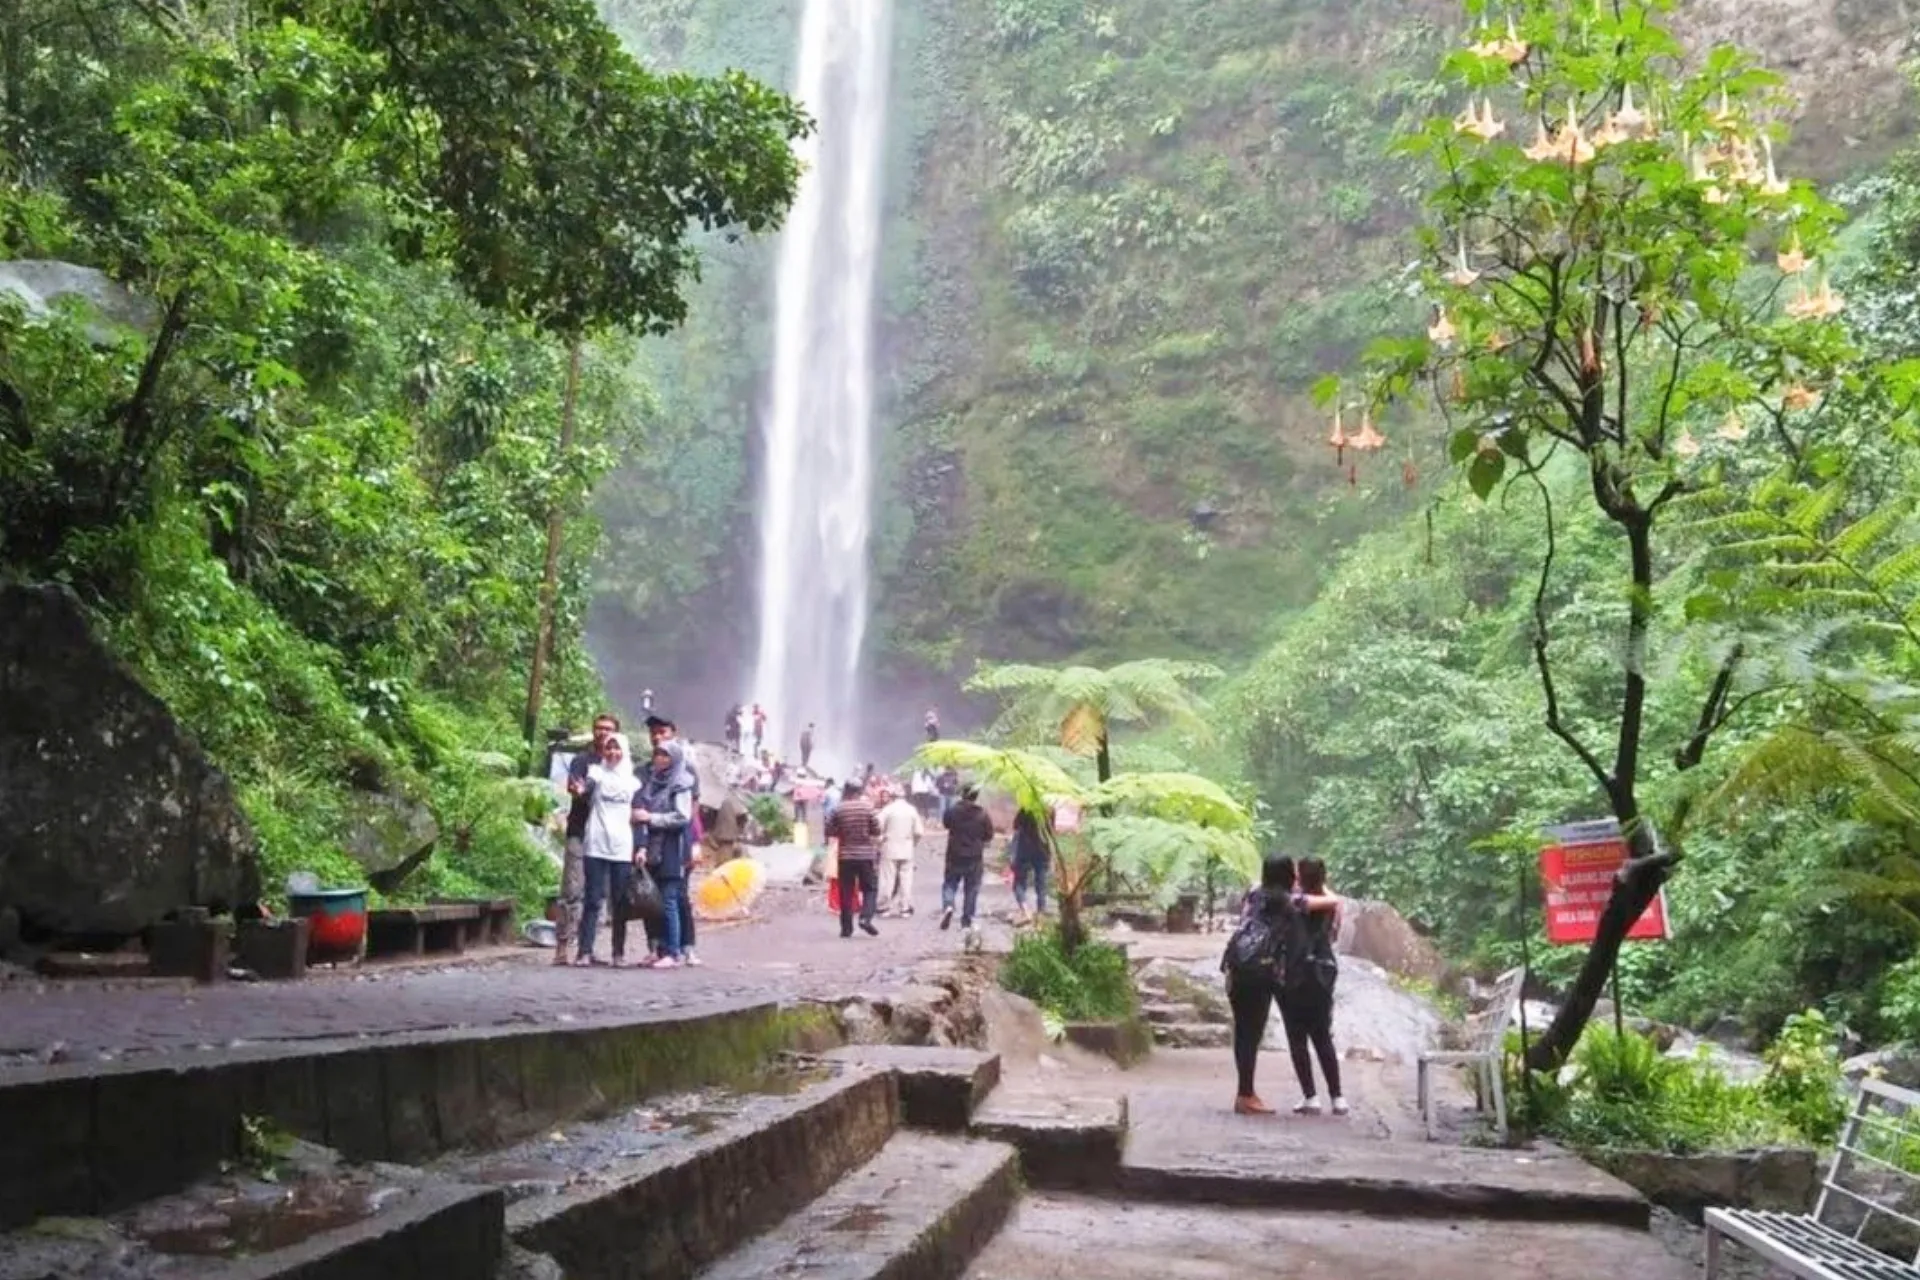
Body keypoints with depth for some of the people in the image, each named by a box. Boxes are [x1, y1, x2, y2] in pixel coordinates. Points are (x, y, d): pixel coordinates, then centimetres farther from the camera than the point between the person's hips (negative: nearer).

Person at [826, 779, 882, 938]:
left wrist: (831, 856, 10)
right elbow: (875, 833, 0)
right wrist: (876, 848, 15)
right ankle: (865, 918, -11)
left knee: (846, 892, 7)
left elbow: (831, 835, 0)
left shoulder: (838, 810, -1)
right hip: (865, 855, -1)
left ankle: (846, 928, 8)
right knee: (870, 888, 9)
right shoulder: (867, 808, -4)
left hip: (845, 856, 1)